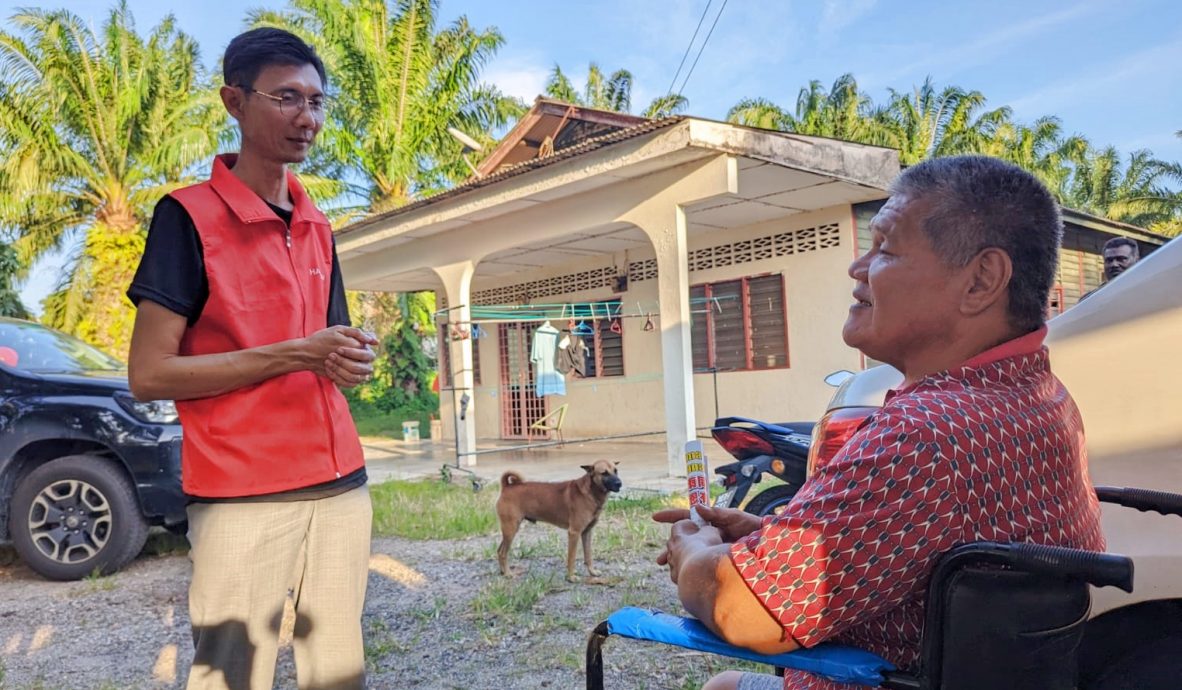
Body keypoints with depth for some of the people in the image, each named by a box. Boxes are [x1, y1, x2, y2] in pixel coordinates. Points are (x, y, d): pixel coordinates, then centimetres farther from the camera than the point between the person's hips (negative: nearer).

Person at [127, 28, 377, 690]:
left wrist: (349, 358, -1)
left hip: (342, 486, 6)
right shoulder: (188, 215, -5)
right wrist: (295, 355, -16)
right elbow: (149, 374, -9)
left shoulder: (318, 226, 13)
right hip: (243, 499, -5)